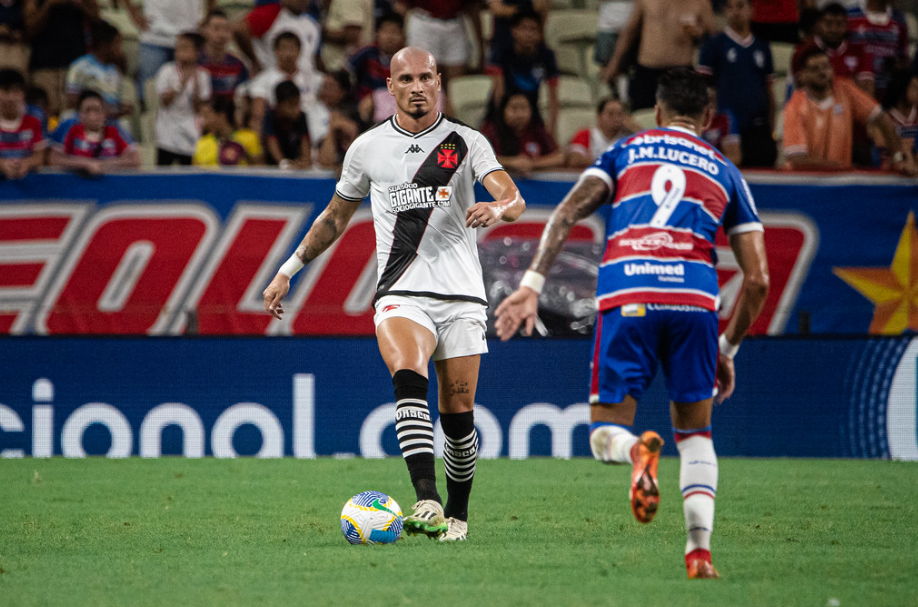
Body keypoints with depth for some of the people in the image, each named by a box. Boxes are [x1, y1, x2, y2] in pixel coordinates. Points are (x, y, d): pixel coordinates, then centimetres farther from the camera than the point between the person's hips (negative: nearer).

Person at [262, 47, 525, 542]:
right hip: (401, 294, 0)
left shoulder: (466, 142, 4)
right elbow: (335, 218, 23)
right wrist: (287, 271, 22)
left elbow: (514, 199, -10)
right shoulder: (368, 148, 9)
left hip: (461, 296, 0)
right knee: (408, 377, -28)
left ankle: (457, 511, 25)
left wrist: (496, 209, -34)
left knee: (458, 416, 2)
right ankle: (427, 501, -40)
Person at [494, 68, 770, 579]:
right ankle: (701, 550, 0)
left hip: (625, 299, -1)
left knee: (606, 436, 10)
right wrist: (727, 350, 28)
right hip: (694, 297, 1)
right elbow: (758, 279, 17)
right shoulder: (725, 172, 24)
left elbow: (567, 214, 6)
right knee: (695, 434, 19)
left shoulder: (625, 152, 23)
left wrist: (532, 286, 0)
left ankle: (637, 450, -28)